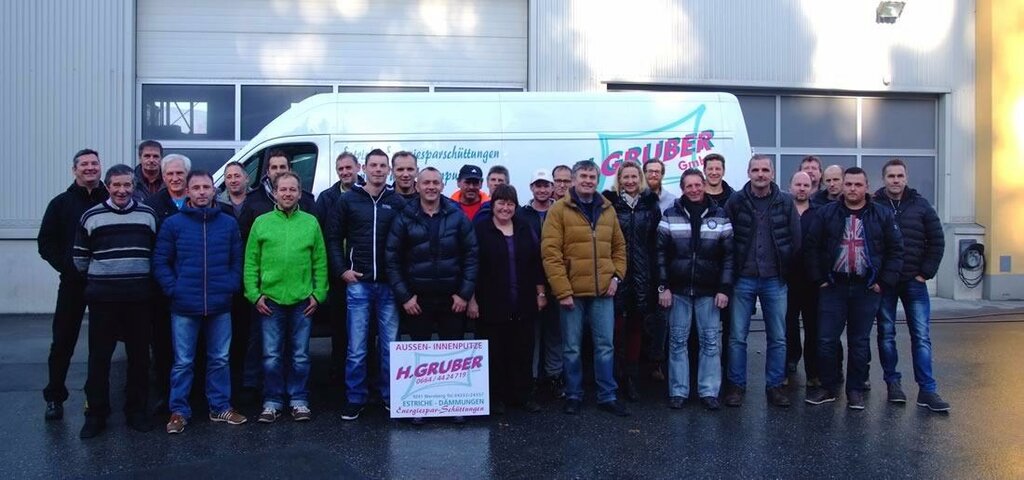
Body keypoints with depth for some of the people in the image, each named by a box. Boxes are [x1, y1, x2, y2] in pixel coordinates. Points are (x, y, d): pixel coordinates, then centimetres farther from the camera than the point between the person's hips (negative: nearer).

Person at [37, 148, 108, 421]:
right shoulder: (62, 203, 5)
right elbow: (46, 242, 3)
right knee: (63, 340, 4)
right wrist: (65, 266, -9)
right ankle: (54, 396, 16)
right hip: (74, 282, 0)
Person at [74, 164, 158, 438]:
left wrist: (146, 280, 8)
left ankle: (136, 410, 19)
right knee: (99, 356, 3)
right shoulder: (91, 216, 3)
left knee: (139, 355, 7)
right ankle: (96, 414, 14)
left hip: (139, 297, 1)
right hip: (102, 297, -1)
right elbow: (80, 256, 9)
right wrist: (95, 280, 9)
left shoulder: (148, 215, 6)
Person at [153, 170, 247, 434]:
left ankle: (220, 407, 23)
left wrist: (231, 288, -2)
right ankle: (179, 411, 17)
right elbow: (160, 262, 1)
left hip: (220, 306, 2)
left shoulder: (229, 223, 6)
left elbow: (237, 261, 9)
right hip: (184, 307, -2)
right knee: (183, 362, 6)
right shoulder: (173, 223, 0)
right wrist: (173, 290, -7)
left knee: (220, 360, 11)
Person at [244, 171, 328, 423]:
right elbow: (251, 263, 3)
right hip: (270, 300, 0)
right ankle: (272, 402, 18)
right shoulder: (261, 222, 4)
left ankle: (299, 400, 20)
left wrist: (318, 294, -2)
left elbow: (320, 263, 4)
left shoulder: (311, 222, 5)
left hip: (303, 301, 0)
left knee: (300, 356, 8)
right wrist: (255, 294, -4)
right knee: (272, 356, 6)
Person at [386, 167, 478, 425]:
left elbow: (472, 255, 0)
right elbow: (392, 259, 0)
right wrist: (404, 296, -6)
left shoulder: (457, 216, 1)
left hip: (452, 299, 0)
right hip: (417, 300, 0)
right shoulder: (404, 219, 0)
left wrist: (465, 293, -5)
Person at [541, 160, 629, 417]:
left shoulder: (607, 209, 9)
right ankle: (573, 396, 21)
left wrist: (616, 275, 2)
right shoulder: (559, 209, -5)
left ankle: (607, 396, 19)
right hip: (572, 292, -3)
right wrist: (562, 290, -15)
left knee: (605, 345, 8)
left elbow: (619, 246, 17)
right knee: (572, 347, 7)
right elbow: (550, 253, -11)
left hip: (603, 291, 3)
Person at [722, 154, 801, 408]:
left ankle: (774, 385, 21)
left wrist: (786, 270, 4)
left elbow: (796, 240, 5)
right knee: (737, 337, 3)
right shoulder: (735, 202, -1)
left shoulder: (785, 202, 2)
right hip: (743, 280, -1)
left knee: (778, 338, 8)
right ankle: (736, 385, 15)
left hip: (775, 281, 1)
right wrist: (731, 272, -1)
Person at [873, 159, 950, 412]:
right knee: (886, 334, 7)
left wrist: (926, 273, -1)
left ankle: (927, 390, 5)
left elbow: (936, 241, 5)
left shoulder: (920, 205, 3)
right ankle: (893, 383, 19)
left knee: (921, 336, 1)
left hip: (914, 281, 1)